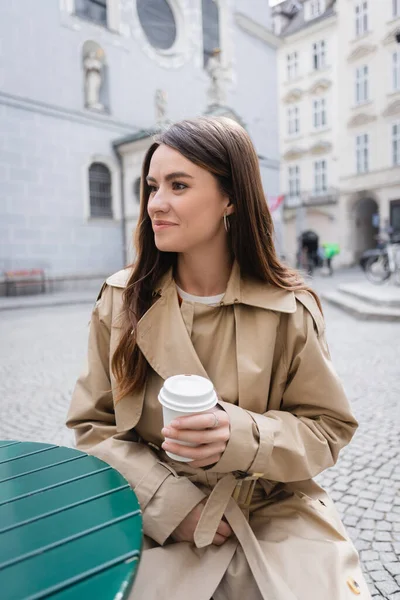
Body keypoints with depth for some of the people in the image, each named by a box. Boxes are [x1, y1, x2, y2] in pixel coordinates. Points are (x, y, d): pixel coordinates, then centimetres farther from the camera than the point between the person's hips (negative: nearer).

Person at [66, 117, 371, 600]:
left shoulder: (289, 309, -9)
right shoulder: (122, 302, -5)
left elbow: (328, 428, -1)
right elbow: (93, 427, 0)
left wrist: (242, 437, -21)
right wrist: (172, 503, -12)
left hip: (280, 516, 1)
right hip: (163, 524, 0)